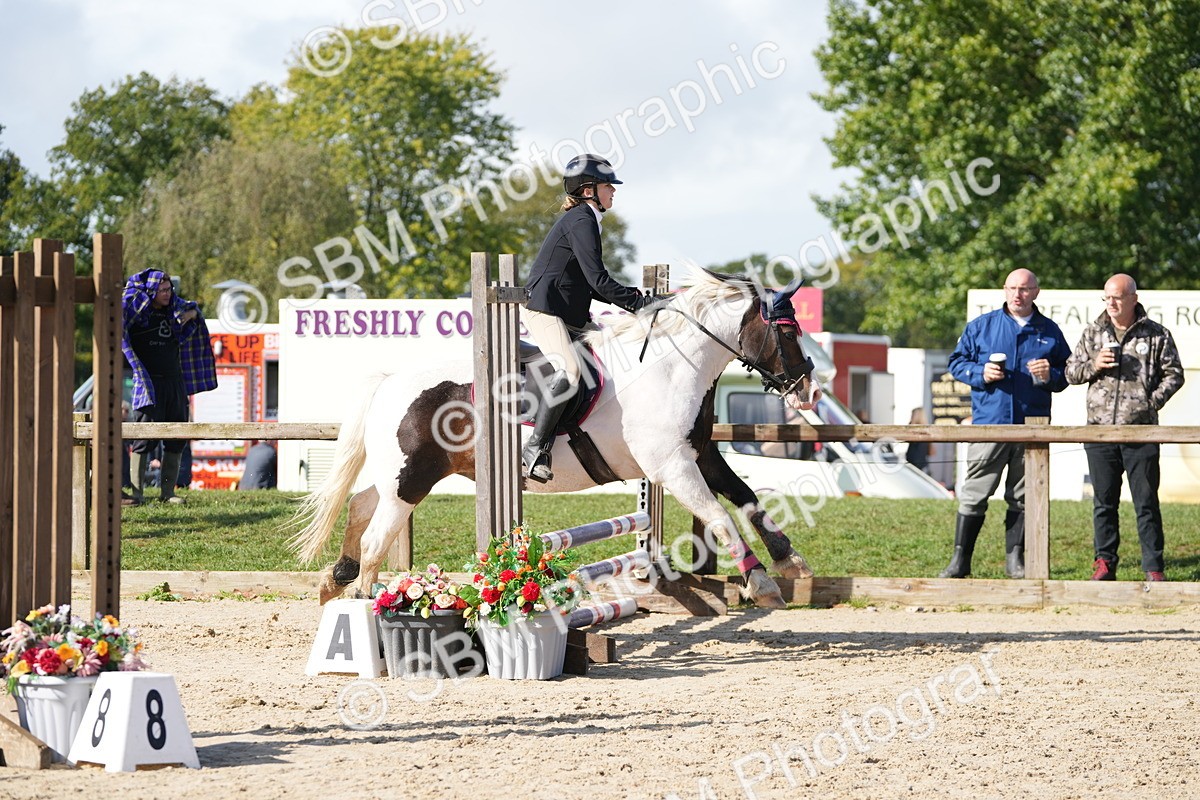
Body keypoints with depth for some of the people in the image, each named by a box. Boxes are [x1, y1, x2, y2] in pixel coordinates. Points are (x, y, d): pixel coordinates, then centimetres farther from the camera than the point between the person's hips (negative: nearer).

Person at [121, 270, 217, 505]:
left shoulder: (174, 308, 12)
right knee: (144, 439, -10)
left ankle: (167, 491, 12)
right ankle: (136, 492, -10)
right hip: (148, 381, -6)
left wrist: (191, 314, 10)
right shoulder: (138, 309, -3)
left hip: (174, 381, 6)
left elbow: (192, 308, 31)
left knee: (175, 440, 6)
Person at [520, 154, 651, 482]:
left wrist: (636, 301, 13)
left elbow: (590, 285, 23)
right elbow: (598, 280, -18)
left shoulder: (583, 220, 22)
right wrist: (640, 302, -14)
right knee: (569, 370, -29)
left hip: (572, 316, 11)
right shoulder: (581, 220, -10)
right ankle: (536, 448, -28)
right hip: (544, 310, -11)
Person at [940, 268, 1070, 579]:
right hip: (989, 422, -2)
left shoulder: (1049, 331, 9)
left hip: (1032, 427, 2)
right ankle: (960, 559, 0)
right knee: (974, 493, -4)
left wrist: (1050, 375, -9)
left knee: (1023, 496, 7)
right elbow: (957, 361, 9)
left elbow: (1067, 373, 12)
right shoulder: (981, 326, 6)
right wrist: (981, 373, -9)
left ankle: (1015, 558, 16)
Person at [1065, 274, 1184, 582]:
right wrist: (1093, 366, -6)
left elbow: (1174, 374, 5)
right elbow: (1071, 371, 15)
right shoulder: (1093, 333, 11)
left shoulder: (1156, 335, 3)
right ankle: (1105, 562, 15)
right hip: (1100, 429, 3)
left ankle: (1154, 567, 4)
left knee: (1146, 501, 0)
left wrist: (1152, 402, -9)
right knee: (1103, 501, 7)